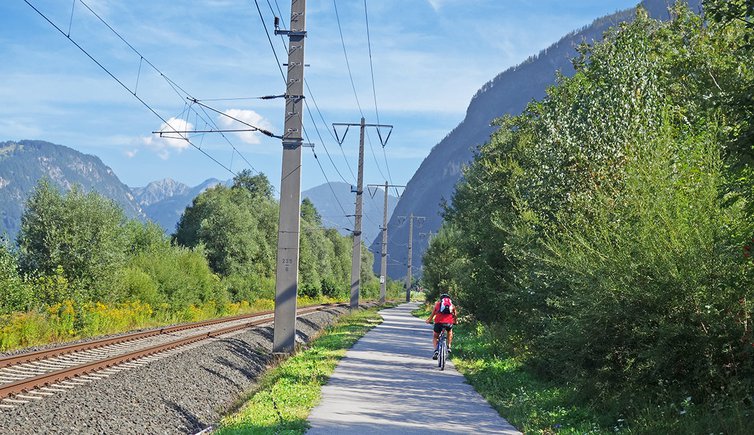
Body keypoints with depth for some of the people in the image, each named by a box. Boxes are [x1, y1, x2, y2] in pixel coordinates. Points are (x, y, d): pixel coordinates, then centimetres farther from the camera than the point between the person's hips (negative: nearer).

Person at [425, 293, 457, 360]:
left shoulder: (437, 304, 19)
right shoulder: (452, 305, 21)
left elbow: (432, 314, 20)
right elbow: (455, 315, 23)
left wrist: (429, 320, 38)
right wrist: (454, 322, 43)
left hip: (439, 322, -1)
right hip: (449, 323, 1)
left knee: (435, 337, 19)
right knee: (450, 332, 35)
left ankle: (436, 350, -4)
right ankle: (449, 347, 23)